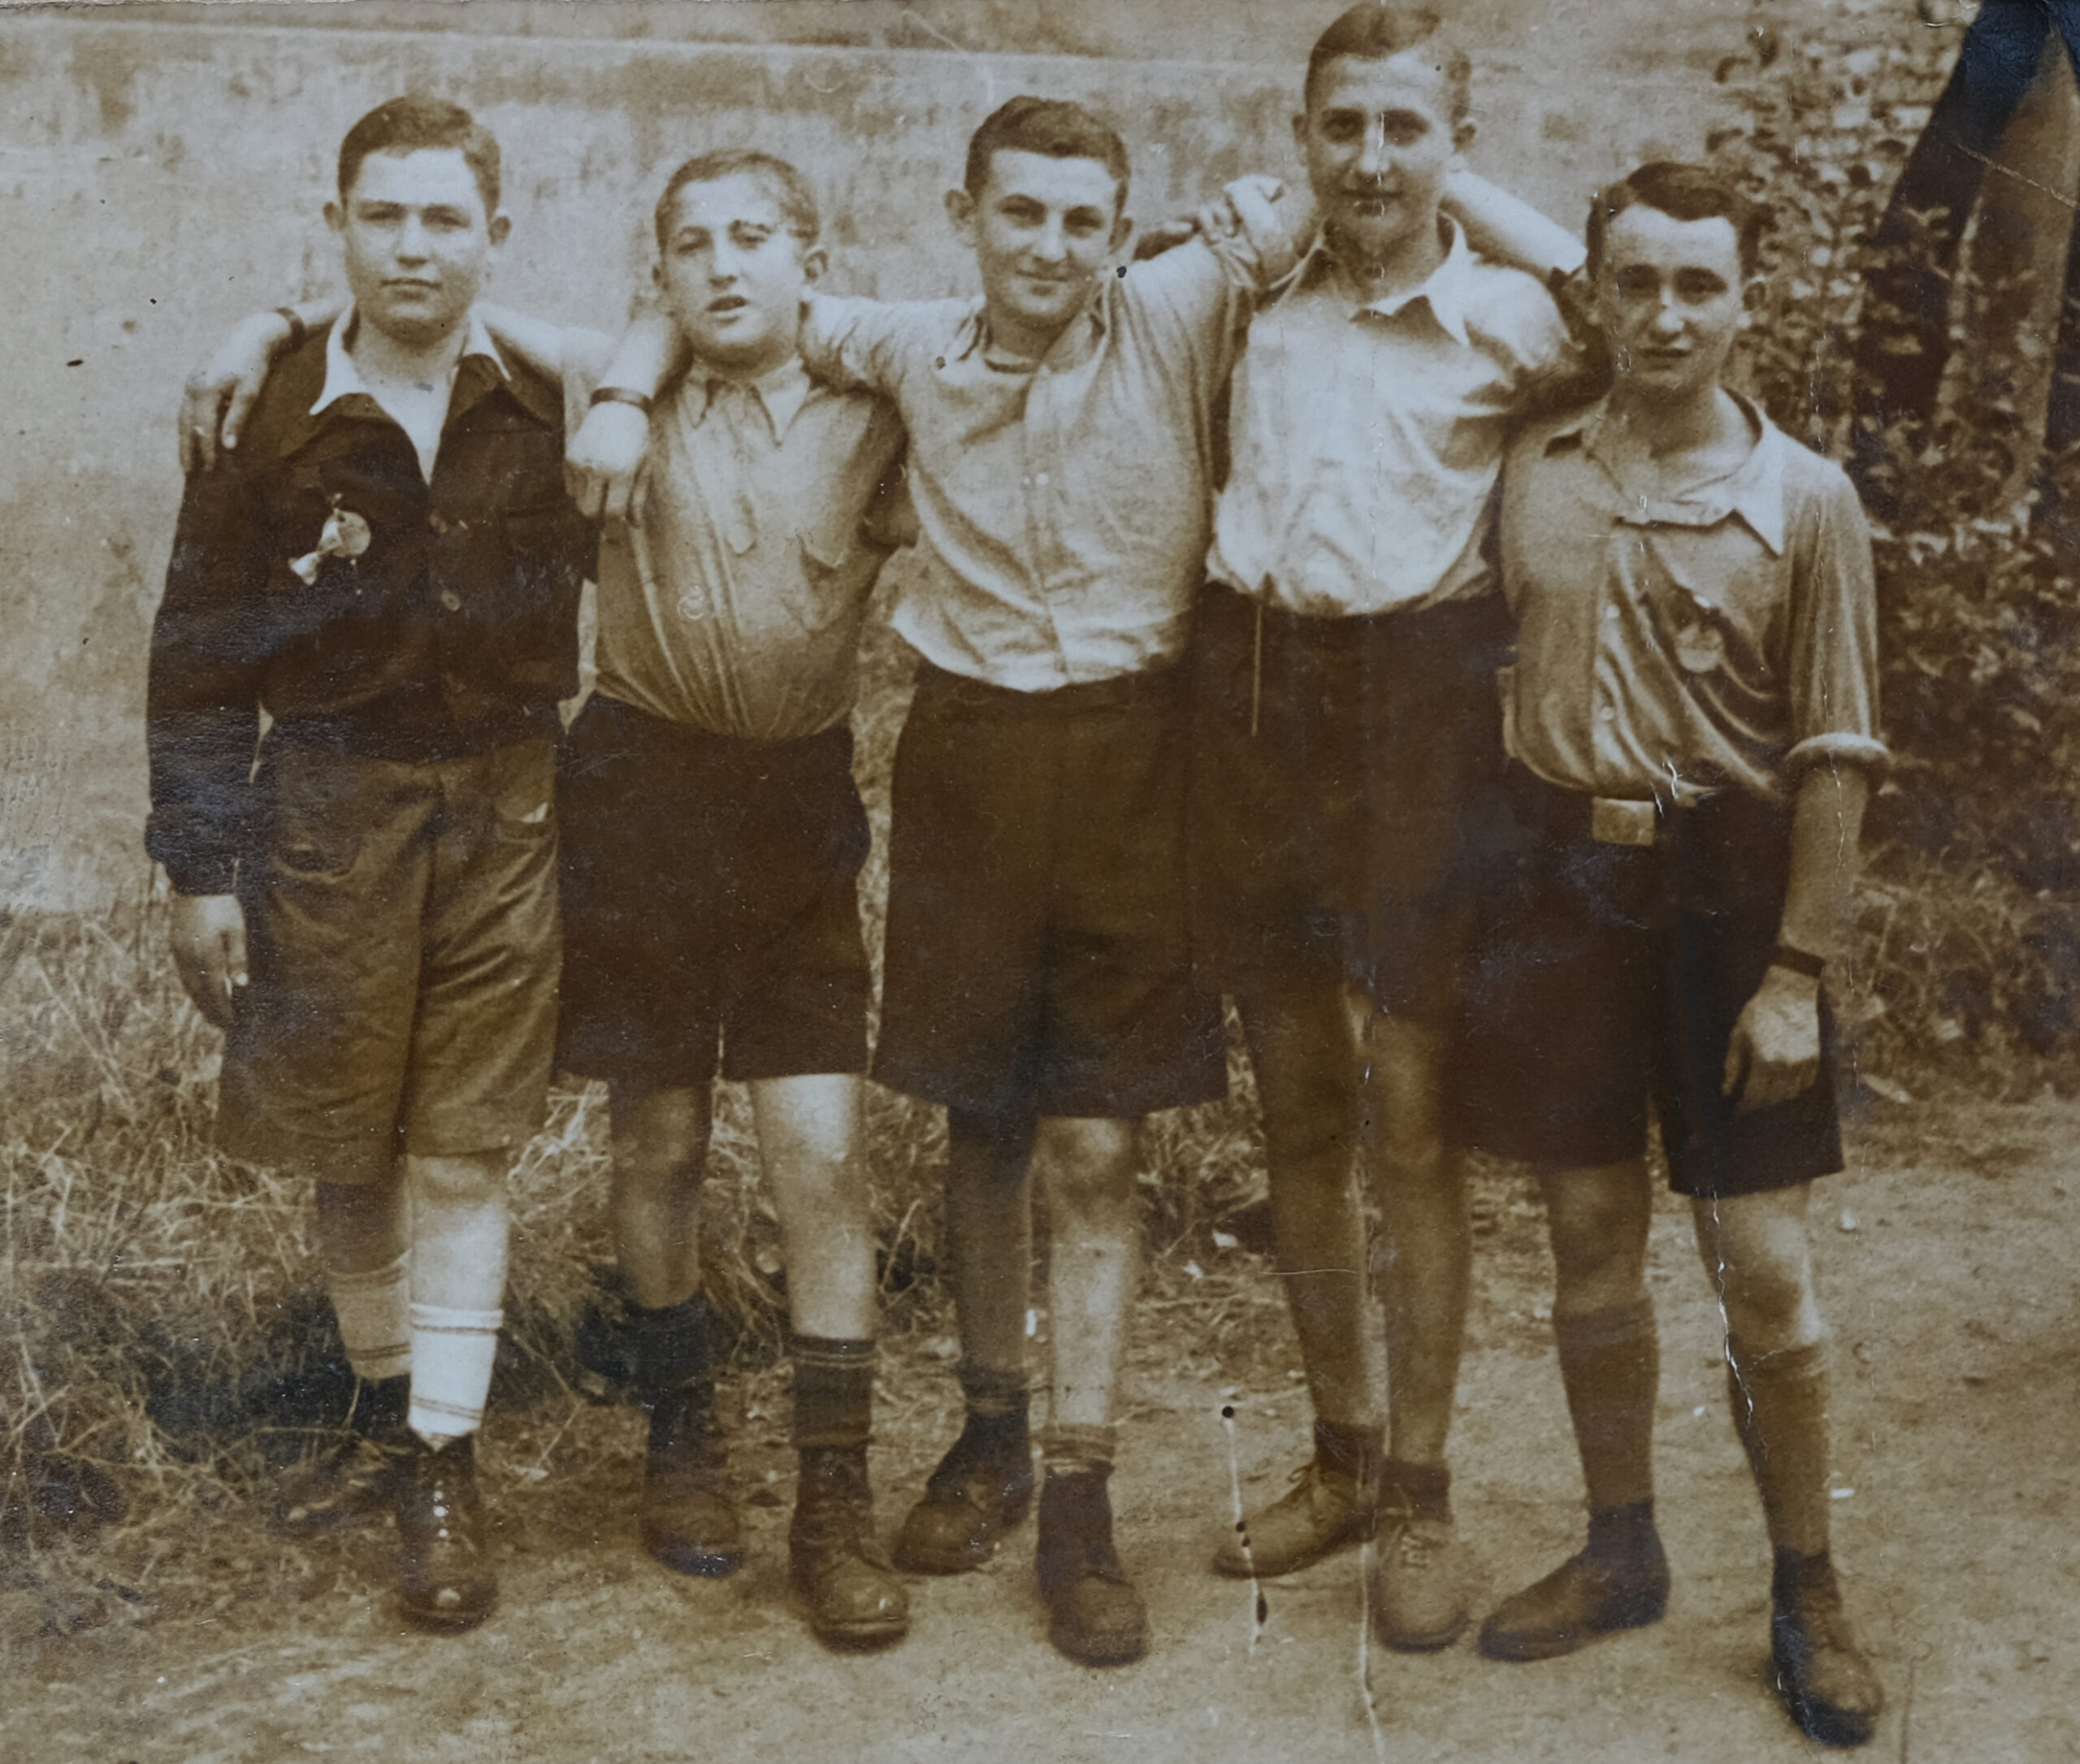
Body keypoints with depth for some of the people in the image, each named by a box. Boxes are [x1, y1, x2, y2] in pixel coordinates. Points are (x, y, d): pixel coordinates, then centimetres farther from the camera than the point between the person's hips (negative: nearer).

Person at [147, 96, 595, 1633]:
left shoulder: (551, 410, -1)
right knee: (344, 1141, 10)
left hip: (506, 812, 0)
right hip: (329, 810, 0)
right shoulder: (268, 416, -3)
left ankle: (445, 1464, 13)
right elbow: (199, 655, 0)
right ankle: (386, 1403, 31)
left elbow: (585, 609, 9)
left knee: (465, 1146, 3)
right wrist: (201, 869, -3)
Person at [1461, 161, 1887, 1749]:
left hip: (1723, 881, -3)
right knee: (1592, 1237, 11)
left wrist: (1798, 973, -10)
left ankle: (1808, 1592, 19)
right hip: (1561, 872, 3)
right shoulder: (1531, 471, 4)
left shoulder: (1804, 503, -6)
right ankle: (1622, 1552, 28)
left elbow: (1837, 759, -7)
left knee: (1763, 1265, 1)